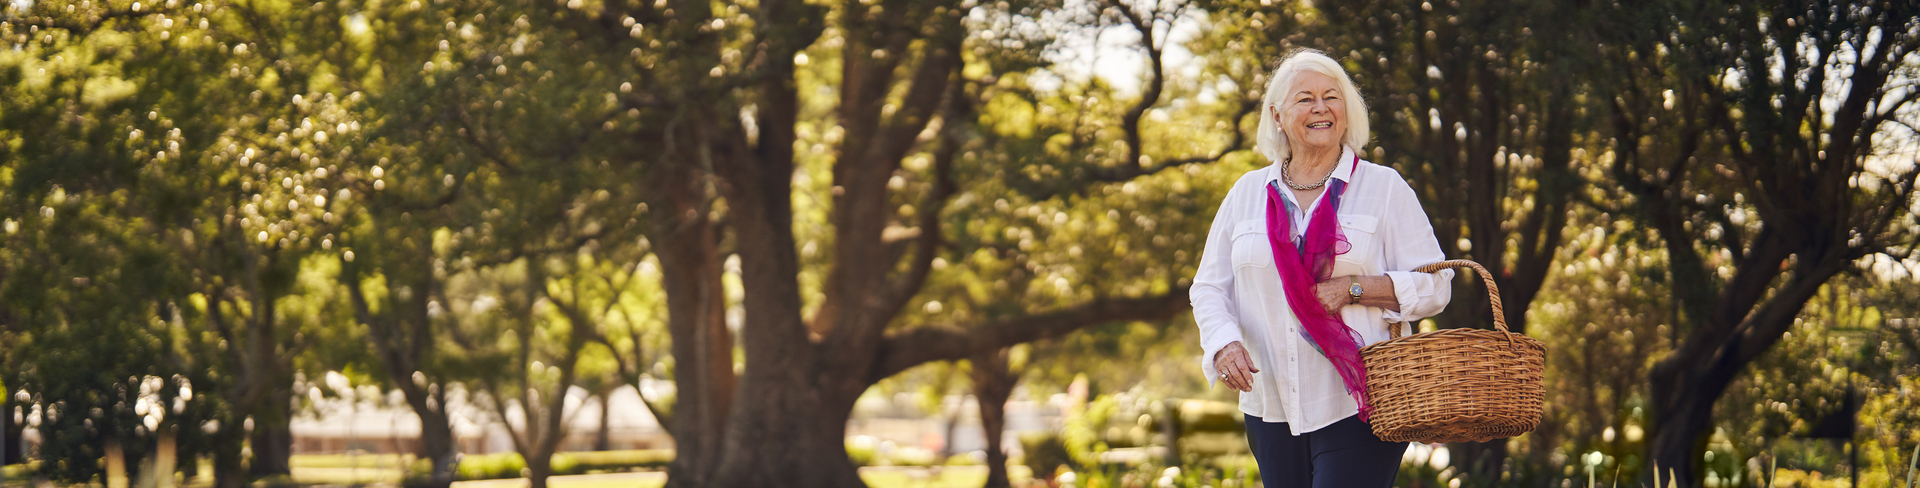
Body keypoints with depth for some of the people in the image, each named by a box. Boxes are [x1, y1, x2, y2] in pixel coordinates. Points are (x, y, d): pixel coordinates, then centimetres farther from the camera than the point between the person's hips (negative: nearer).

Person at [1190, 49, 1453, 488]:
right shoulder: (1247, 193, 12)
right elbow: (1209, 288, 13)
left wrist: (1353, 288, -14)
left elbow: (1433, 287, -1)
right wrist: (1224, 343, -8)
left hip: (1359, 406, -4)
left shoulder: (1384, 188, 4)